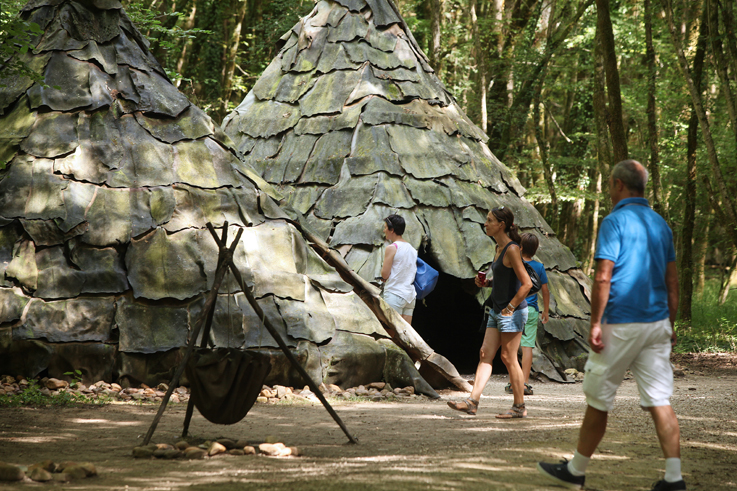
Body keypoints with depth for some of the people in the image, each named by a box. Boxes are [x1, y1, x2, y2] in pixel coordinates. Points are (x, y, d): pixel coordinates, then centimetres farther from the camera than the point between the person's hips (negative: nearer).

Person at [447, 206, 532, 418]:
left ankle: (519, 406, 8)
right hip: (497, 311, 9)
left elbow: (526, 283, -21)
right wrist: (486, 282, 8)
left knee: (508, 357, -2)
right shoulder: (499, 248, 11)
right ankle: (473, 401, 1)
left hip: (513, 312, -9)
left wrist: (510, 308, -17)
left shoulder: (511, 249, -17)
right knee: (485, 354, 4)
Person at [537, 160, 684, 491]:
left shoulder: (615, 222, -11)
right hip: (656, 323, 6)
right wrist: (670, 324, 20)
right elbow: (672, 281, 14)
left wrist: (595, 323, -12)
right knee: (660, 401, 2)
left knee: (598, 400, 6)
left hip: (621, 325, -6)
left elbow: (603, 278, -17)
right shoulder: (660, 223, 12)